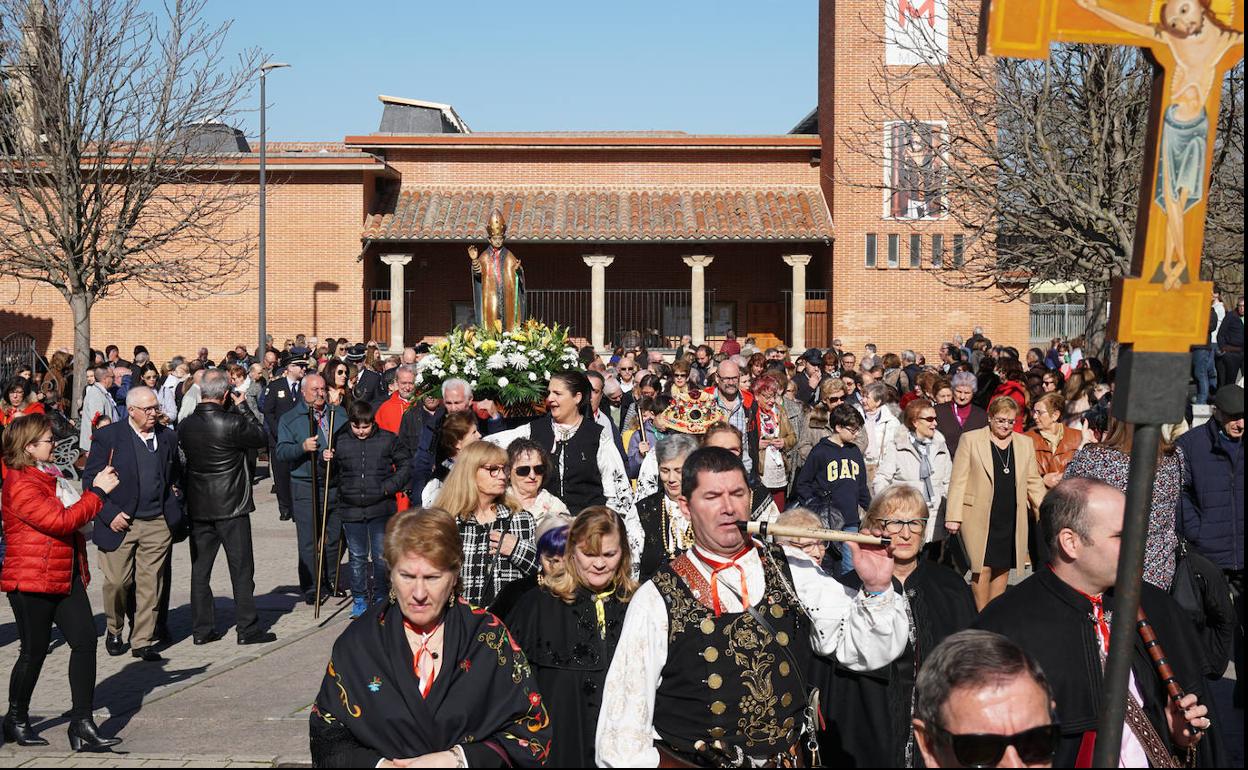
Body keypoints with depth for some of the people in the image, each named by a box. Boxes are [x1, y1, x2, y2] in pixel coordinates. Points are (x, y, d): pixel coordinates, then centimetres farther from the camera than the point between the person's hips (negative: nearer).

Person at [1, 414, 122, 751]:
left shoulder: (49, 475, 15)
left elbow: (72, 512, 23)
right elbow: (60, 521, -22)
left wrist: (96, 486, 9)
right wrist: (98, 492, -17)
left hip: (66, 577, 8)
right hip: (32, 581, -8)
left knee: (85, 638, -2)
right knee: (34, 650, 4)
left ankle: (82, 724, 1)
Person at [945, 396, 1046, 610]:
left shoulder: (1025, 443, 12)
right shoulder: (971, 439, 0)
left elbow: (1034, 482, 17)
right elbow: (958, 480, -2)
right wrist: (953, 516, -8)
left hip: (1011, 519, 4)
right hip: (979, 517, -4)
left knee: (1003, 568, 7)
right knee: (982, 569, -5)